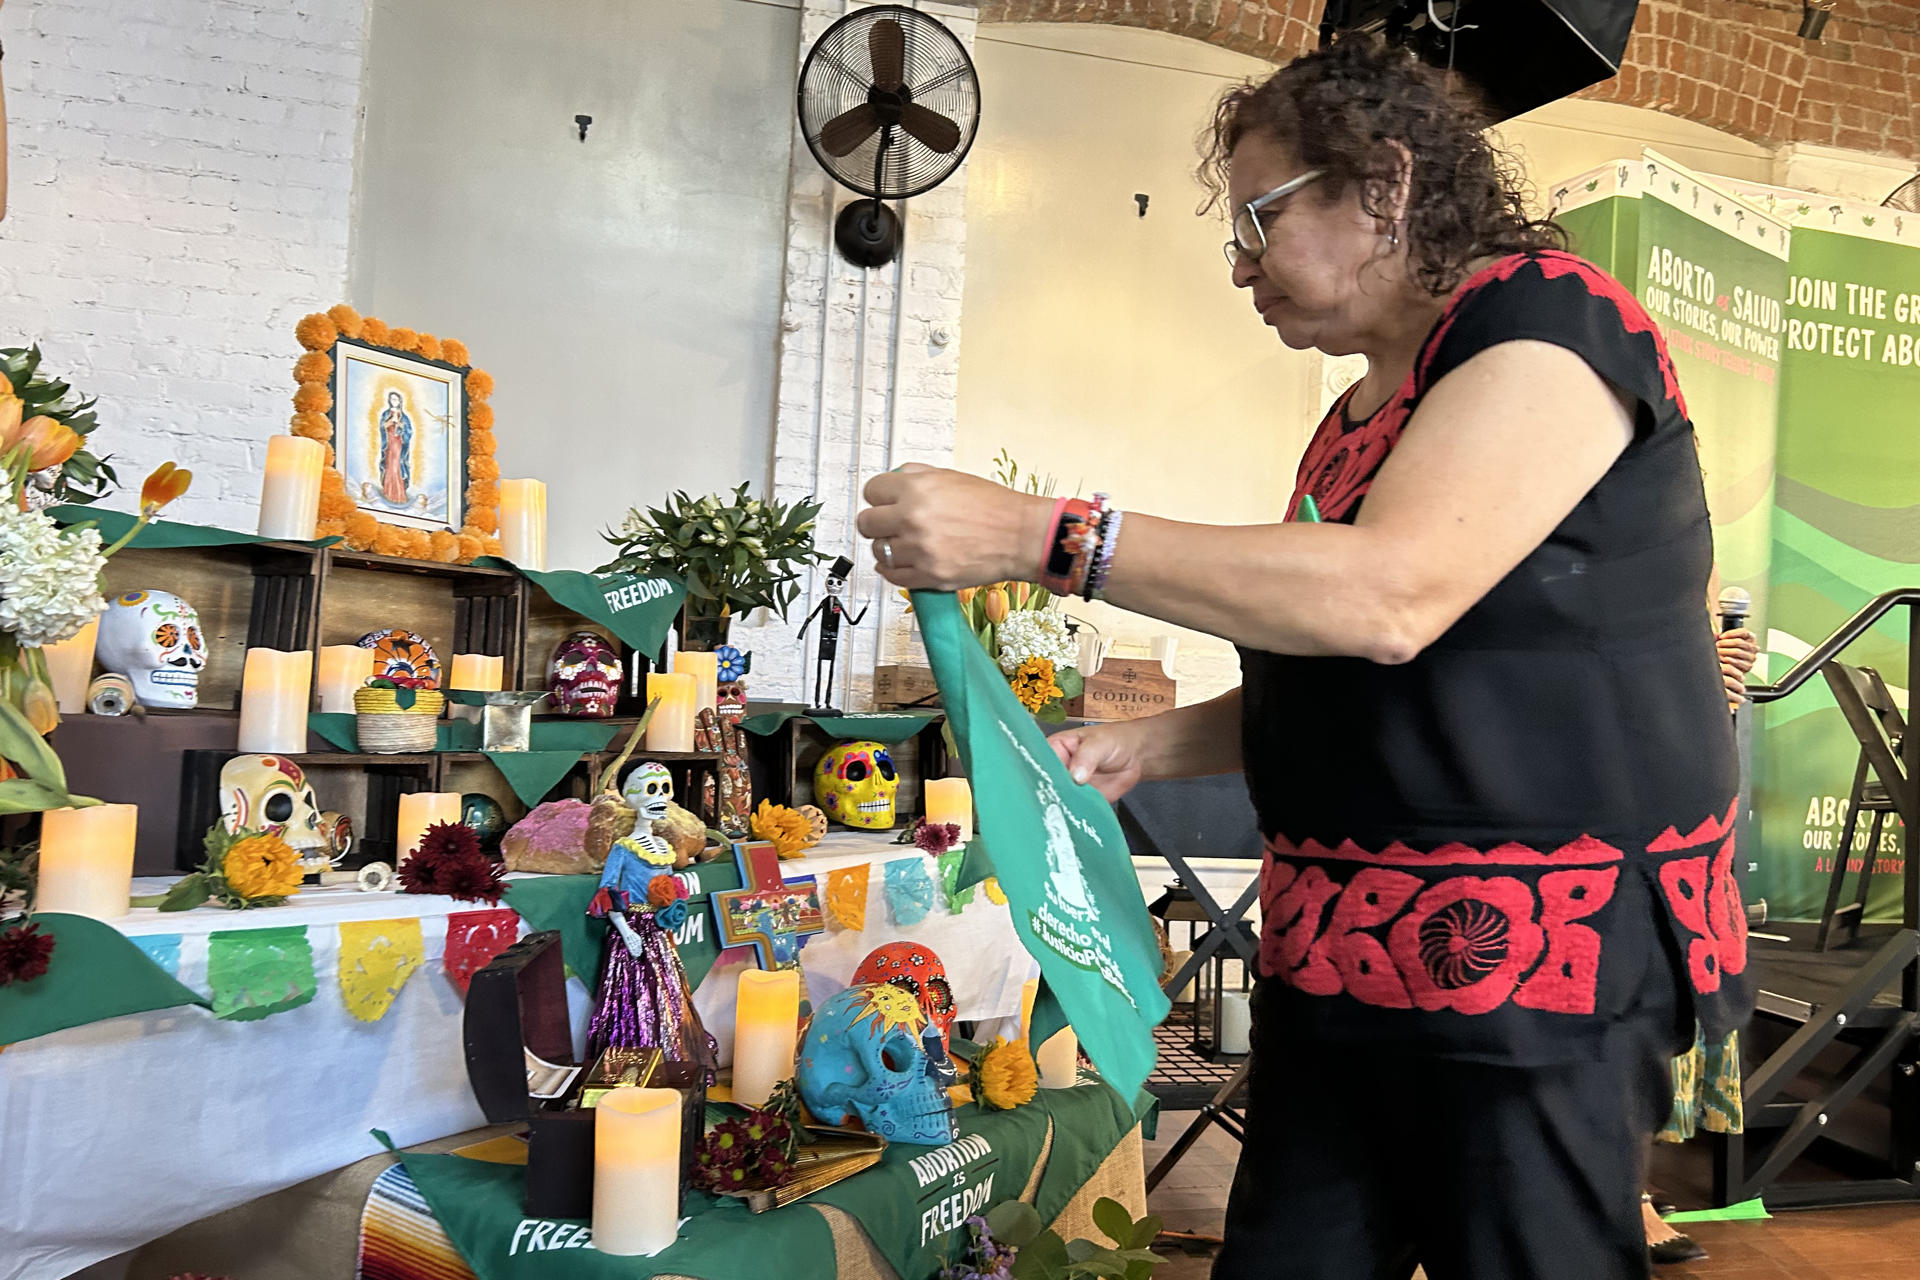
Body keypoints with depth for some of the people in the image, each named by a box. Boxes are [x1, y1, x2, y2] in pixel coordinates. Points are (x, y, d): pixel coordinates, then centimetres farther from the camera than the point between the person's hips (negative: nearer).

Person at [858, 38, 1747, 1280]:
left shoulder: (1548, 318, -10)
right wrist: (1149, 744, 5)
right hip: (1346, 946, 8)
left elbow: (1390, 597, -27)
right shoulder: (1361, 413, 16)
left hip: (1542, 946, -8)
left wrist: (1040, 535, -26)